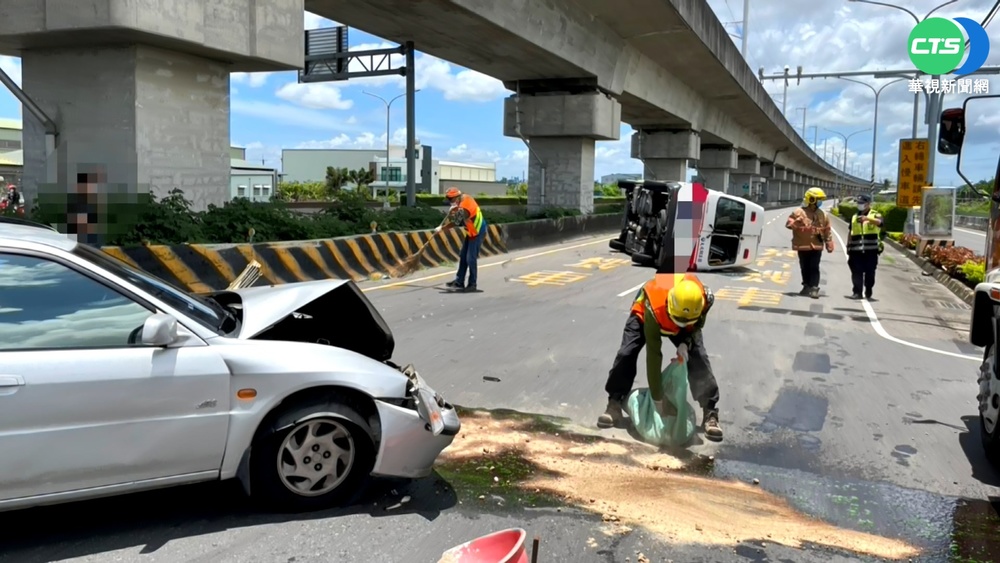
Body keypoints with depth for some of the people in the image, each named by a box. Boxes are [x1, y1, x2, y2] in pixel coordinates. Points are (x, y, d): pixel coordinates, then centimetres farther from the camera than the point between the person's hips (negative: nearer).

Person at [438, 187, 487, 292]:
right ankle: (459, 281, 19)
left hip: (477, 233, -10)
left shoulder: (463, 208, -29)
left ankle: (472, 284, 4)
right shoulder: (465, 197, -1)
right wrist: (452, 210, -9)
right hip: (472, 232, 10)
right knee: (463, 256, 12)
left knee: (471, 259, -7)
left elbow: (455, 223, -27)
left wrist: (441, 228, -16)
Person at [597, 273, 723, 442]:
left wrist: (686, 342, -34)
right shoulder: (654, 309, -47)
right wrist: (657, 398, -37)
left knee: (698, 358, -16)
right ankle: (614, 405, -10)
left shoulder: (705, 299, -38)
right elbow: (653, 355, -41)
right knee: (627, 354, -21)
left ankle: (710, 413, -10)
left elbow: (697, 325, -12)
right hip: (644, 313, -2)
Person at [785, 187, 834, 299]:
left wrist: (829, 245, 5)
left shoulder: (822, 215, 7)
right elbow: (788, 224, -5)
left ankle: (814, 288, -7)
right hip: (803, 246, -1)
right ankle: (807, 286, 27)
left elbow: (827, 231, 9)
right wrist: (797, 223, -26)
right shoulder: (798, 212, -3)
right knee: (805, 268, 11)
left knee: (814, 268, -5)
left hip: (816, 246, 1)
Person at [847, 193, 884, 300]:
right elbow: (851, 233, 22)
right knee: (856, 272, 0)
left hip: (871, 250, -3)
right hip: (856, 250, 3)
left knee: (870, 272, 1)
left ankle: (868, 292, 15)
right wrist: (848, 247, 17)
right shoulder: (854, 217, 18)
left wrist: (868, 218, -43)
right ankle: (857, 292, 4)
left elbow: (878, 222, -22)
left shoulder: (875, 215, 3)